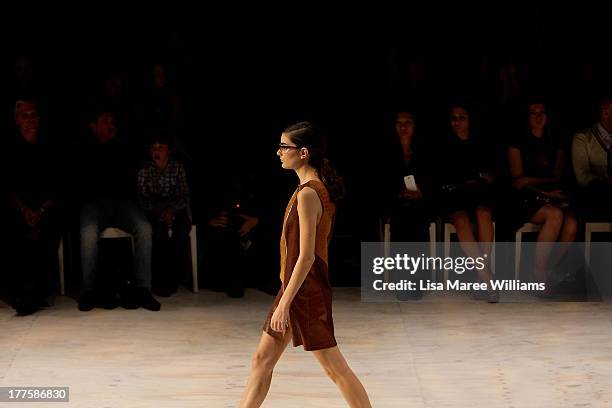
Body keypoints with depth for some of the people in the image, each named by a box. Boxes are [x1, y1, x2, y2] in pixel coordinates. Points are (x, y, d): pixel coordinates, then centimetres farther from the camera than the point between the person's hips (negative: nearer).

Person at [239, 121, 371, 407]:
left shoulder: (307, 194, -20)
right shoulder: (320, 188, 9)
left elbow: (306, 256, -22)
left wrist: (284, 304, -22)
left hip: (304, 291, -10)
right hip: (297, 286, 10)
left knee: (336, 369, -2)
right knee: (263, 359, 14)